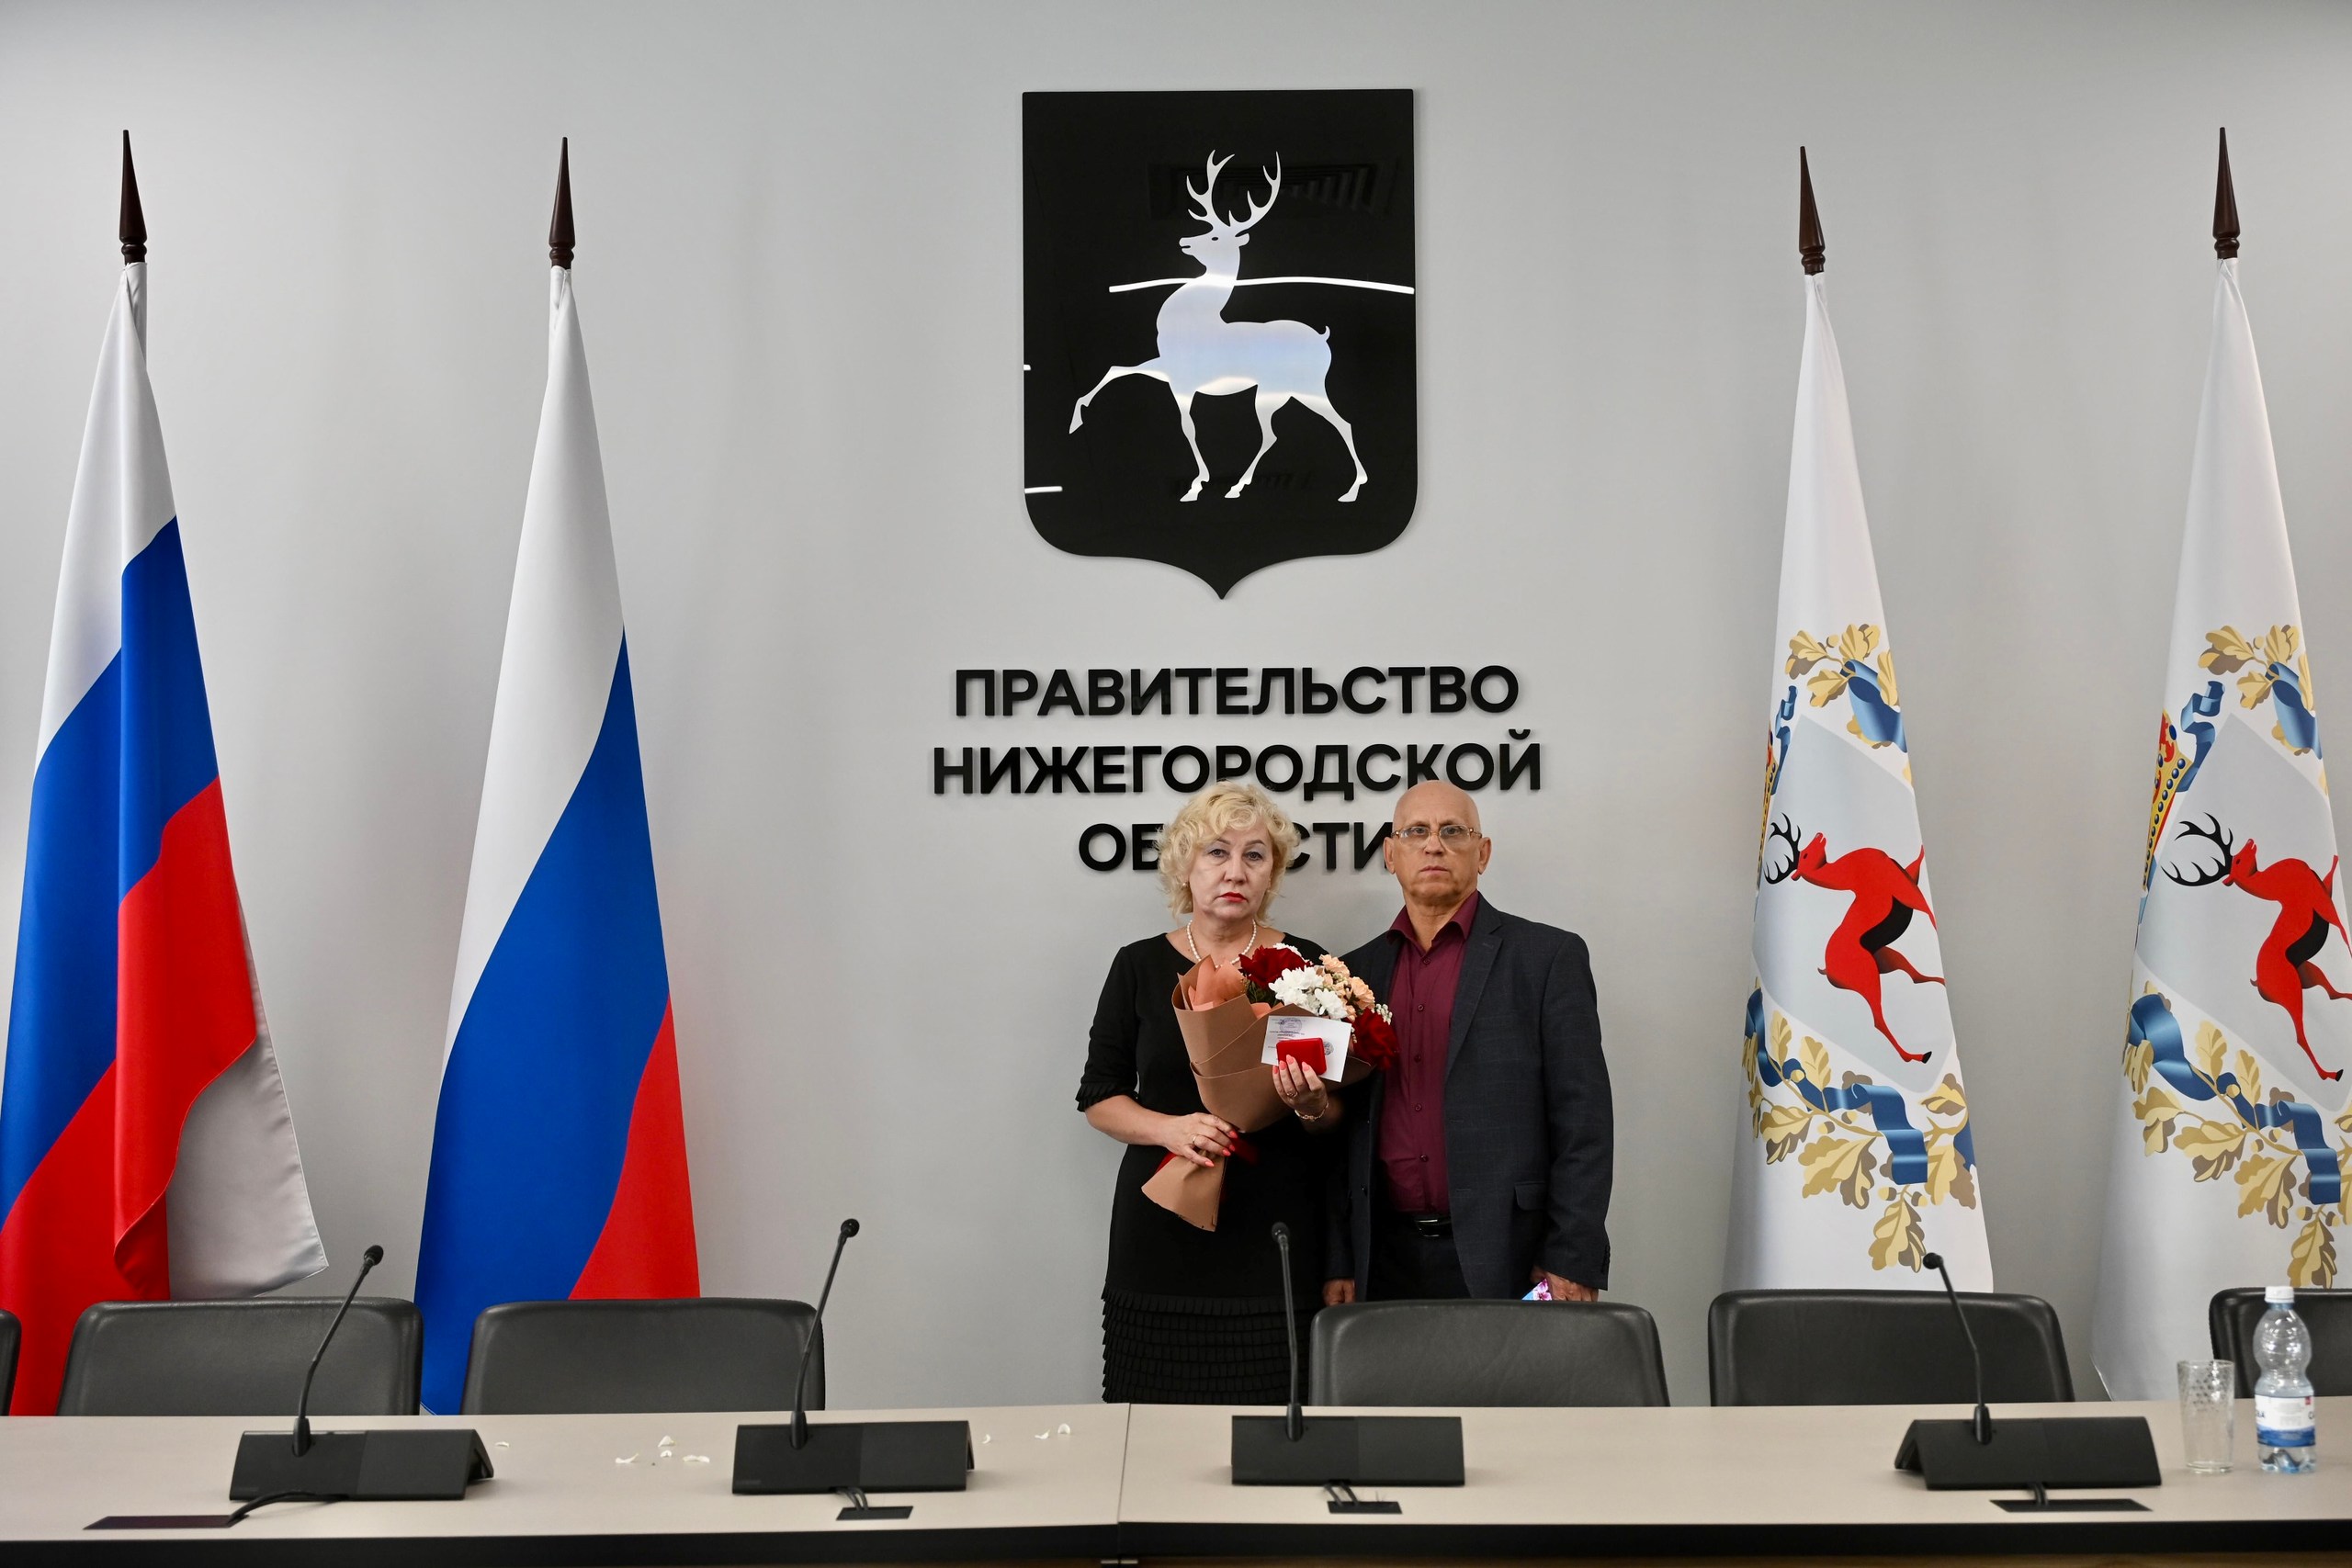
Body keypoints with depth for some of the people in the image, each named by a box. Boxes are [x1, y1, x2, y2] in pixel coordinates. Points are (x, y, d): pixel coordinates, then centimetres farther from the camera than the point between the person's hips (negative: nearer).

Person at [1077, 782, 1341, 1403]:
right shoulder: (1141, 966, 6)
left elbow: (1337, 1113, 8)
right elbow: (1099, 1099, 6)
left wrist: (1311, 1106, -14)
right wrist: (1169, 1127, -11)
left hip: (1274, 1229, 0)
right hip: (1163, 1231, 0)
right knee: (1160, 1422, -4)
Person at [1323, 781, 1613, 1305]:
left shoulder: (1549, 957, 2)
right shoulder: (1359, 971, 13)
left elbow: (1583, 1123, -3)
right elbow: (1344, 1136, 15)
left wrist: (1573, 1264, -9)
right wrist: (1337, 1263, 7)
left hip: (1505, 1262, -3)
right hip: (1387, 1259, 3)